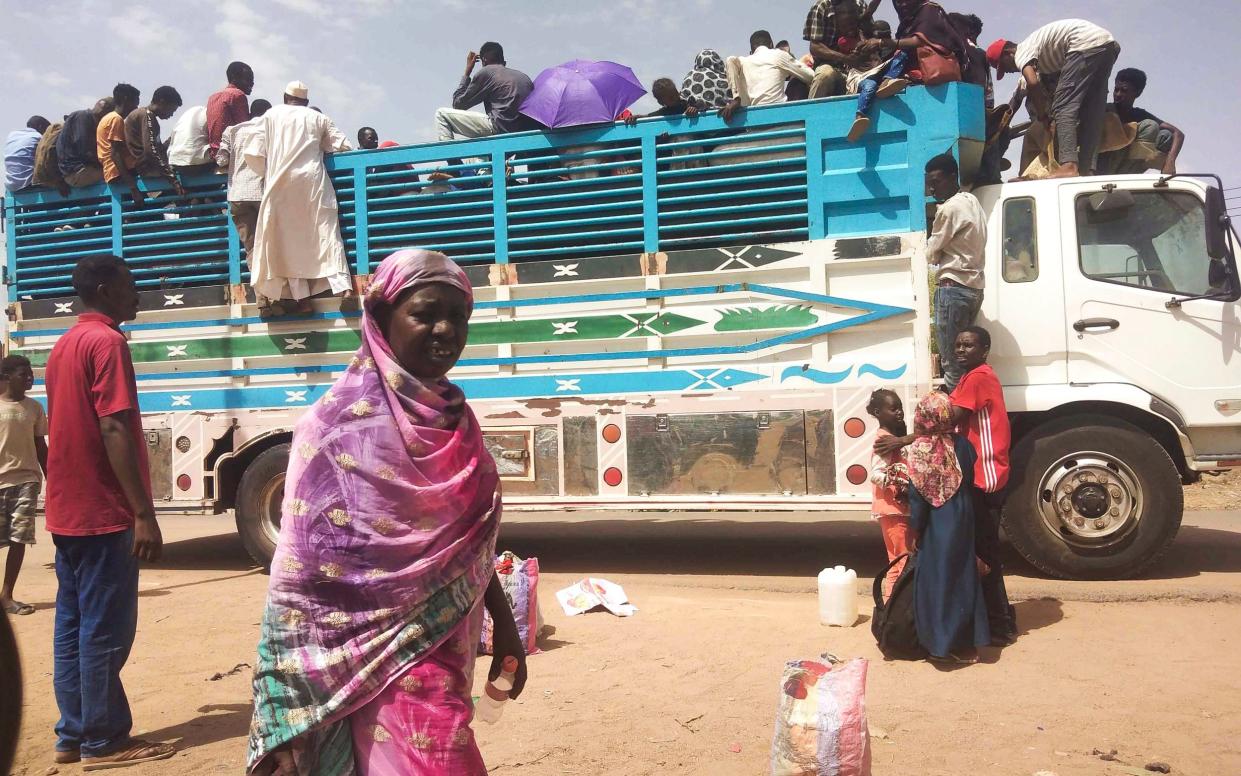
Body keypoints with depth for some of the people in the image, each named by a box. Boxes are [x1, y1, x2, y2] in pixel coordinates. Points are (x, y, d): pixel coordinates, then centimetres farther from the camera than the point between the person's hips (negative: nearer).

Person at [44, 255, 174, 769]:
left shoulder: (64, 345, 16)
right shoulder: (106, 342, -13)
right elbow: (114, 430, -21)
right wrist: (144, 514, -22)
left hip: (66, 511, 9)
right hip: (101, 513, -9)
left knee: (73, 625, 12)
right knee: (105, 630, -2)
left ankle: (73, 736, 19)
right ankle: (103, 742, 5)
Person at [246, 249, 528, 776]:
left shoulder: (454, 419, 5)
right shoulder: (341, 426, -15)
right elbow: (302, 574, -16)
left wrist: (504, 623, 15)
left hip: (446, 654, 7)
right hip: (386, 663, -7)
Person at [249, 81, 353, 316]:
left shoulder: (271, 115, 11)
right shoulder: (318, 118, 14)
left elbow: (258, 155, 5)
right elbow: (342, 146, 10)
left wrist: (266, 173, 21)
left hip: (282, 184, -1)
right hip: (312, 181, 1)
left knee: (289, 239, 1)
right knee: (324, 232, -1)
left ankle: (301, 296, -4)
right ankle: (340, 283, -17)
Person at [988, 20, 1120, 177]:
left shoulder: (1022, 52, -2)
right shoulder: (1037, 51, 27)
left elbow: (1032, 83, -17)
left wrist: (1042, 115, -5)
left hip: (1087, 44, -10)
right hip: (1109, 45, 10)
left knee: (1063, 108, -12)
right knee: (1091, 112, 8)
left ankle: (1069, 165, -25)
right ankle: (1087, 170, 1)